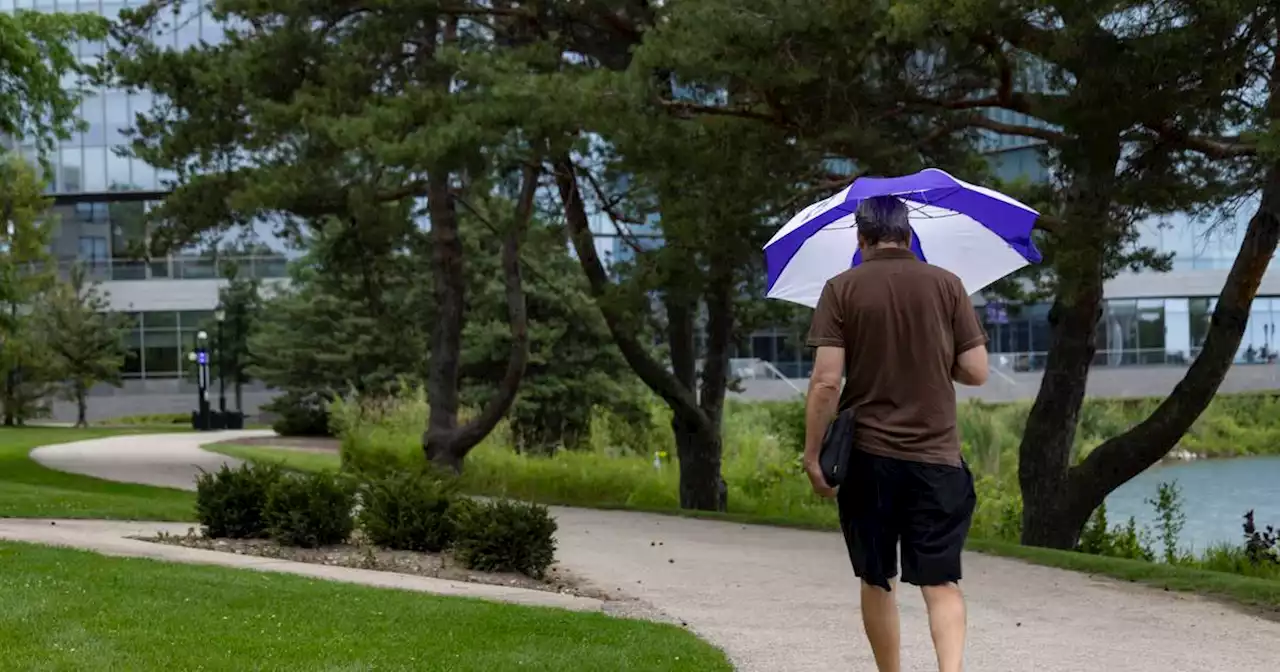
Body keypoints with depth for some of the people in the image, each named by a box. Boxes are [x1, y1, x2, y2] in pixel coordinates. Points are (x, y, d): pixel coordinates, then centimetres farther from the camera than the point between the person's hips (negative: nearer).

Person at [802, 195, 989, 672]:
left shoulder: (842, 290, -3)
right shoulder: (946, 285, 2)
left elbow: (826, 381, -10)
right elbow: (976, 372, 0)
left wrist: (812, 456, -3)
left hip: (868, 455, 0)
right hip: (936, 455, 1)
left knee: (876, 581, 14)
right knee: (941, 582, 1)